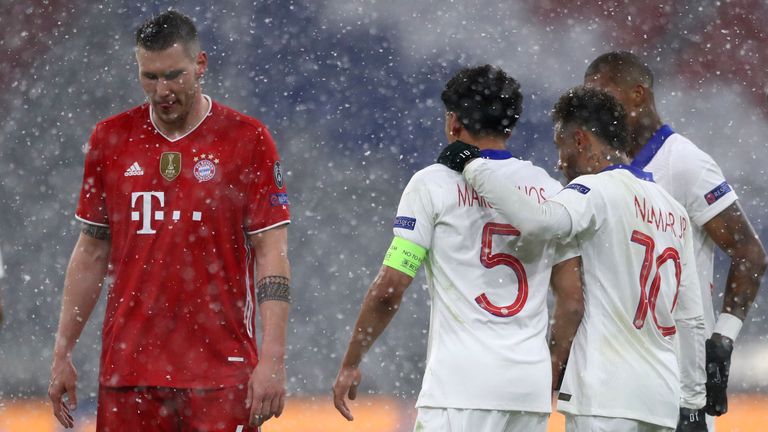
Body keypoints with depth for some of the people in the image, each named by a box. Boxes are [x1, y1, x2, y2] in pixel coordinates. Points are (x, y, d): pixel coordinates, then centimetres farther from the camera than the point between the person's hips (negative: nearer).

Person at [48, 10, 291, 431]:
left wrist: (272, 361, -10)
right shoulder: (110, 139, 9)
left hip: (221, 368, -3)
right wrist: (62, 353, 12)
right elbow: (92, 251, 15)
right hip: (127, 366, 3)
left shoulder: (247, 139, 0)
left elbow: (271, 254, -2)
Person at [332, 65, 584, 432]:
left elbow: (390, 289, -4)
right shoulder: (549, 190, 12)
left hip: (463, 387, -5)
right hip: (531, 388, 5)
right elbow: (573, 301, 11)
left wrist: (350, 363, 6)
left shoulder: (434, 184, 0)